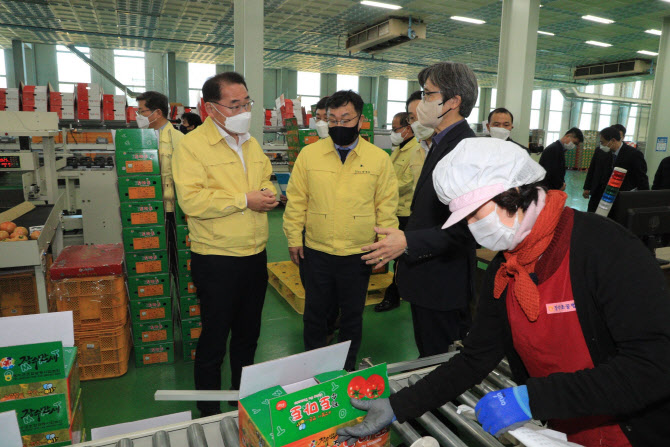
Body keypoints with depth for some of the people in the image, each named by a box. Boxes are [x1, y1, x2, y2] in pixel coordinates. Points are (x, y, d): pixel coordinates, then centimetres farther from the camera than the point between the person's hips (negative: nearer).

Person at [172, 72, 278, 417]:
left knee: (248, 333, 20)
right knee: (214, 338, 8)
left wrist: (269, 193, -1)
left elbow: (266, 179, 22)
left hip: (255, 255, 7)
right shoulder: (192, 145, -12)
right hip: (216, 260, -7)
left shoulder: (252, 143, 11)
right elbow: (191, 200, -23)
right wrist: (245, 200, -20)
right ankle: (209, 411, 29)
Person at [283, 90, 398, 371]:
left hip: (358, 254, 0)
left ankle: (348, 370, 37)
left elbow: (386, 206, 2)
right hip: (316, 251, 1)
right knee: (315, 313, 15)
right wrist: (294, 238, 3)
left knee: (352, 315, 15)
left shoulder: (379, 158, -2)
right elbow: (296, 200, 4)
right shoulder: (309, 154, 0)